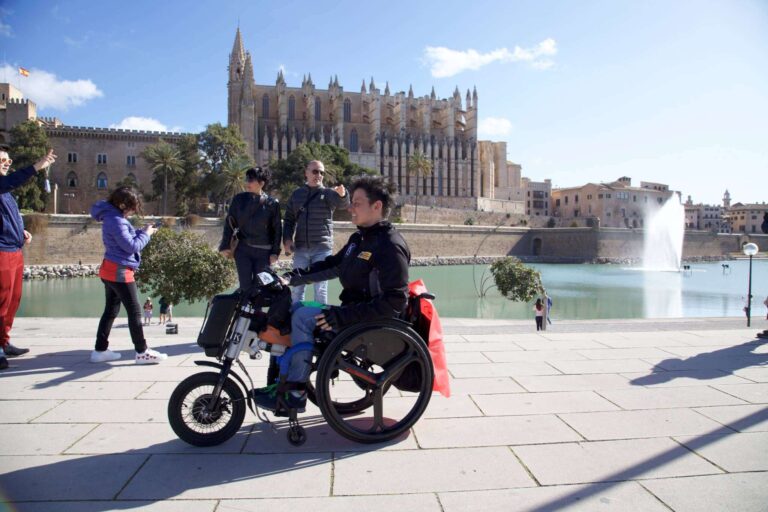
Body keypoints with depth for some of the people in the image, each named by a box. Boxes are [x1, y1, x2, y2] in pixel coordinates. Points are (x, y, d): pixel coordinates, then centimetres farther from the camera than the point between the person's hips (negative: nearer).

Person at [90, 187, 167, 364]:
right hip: (120, 271, -10)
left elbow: (125, 240, 16)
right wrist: (146, 234, -8)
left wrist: (142, 232, 5)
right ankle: (142, 352, -2)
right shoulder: (116, 221, -19)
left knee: (111, 310, 14)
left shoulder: (112, 218, 13)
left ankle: (100, 350, 19)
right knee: (134, 311, -5)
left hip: (111, 270, 10)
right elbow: (131, 246, -20)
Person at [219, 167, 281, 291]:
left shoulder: (272, 203, -5)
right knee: (245, 286, 1)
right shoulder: (239, 199, 1)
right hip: (243, 249, 1)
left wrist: (275, 252, -4)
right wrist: (225, 246, 2)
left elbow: (277, 229, -1)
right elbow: (229, 223, 6)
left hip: (264, 252, -1)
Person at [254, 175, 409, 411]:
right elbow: (333, 265, 18)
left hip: (371, 321, -10)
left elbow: (395, 302, -27)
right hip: (352, 310, 10)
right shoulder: (360, 238, 10)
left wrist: (343, 316, -29)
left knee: (304, 316, -20)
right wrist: (294, 277, 4)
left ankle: (295, 393, -9)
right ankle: (282, 379, 11)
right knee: (294, 307, 9)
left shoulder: (390, 246, -21)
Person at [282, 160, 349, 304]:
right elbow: (289, 219, 14)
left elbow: (342, 203, -23)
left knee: (320, 288, 3)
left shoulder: (328, 193, -1)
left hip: (322, 248, -3)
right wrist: (287, 239, -2)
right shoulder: (296, 194, 8)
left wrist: (342, 194, -46)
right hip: (300, 248, 3)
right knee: (297, 286, 9)